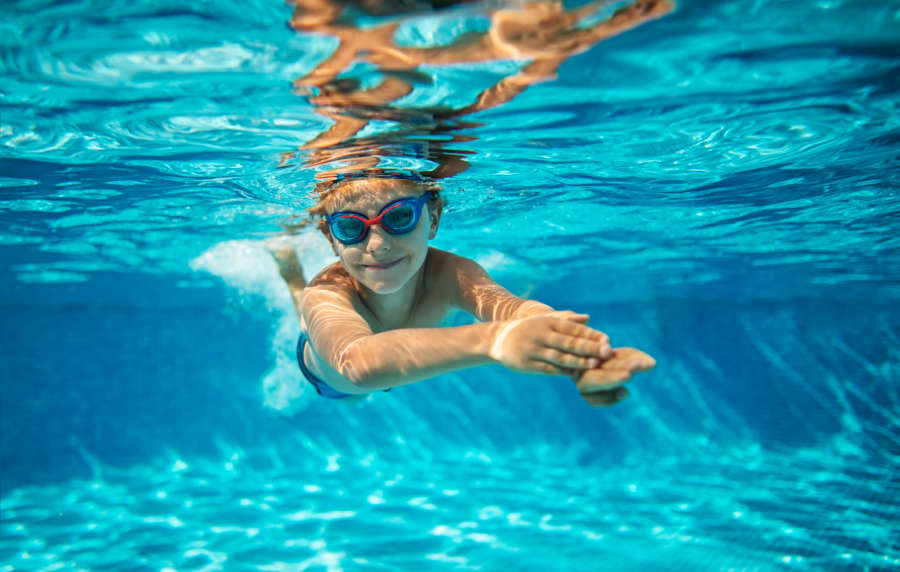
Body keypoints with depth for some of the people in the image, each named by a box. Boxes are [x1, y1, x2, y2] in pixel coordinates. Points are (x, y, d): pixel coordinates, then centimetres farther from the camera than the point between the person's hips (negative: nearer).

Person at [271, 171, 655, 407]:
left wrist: (578, 358, -89)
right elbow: (356, 361, -73)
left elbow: (504, 303, -65)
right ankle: (290, 267, 51)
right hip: (329, 383, -1)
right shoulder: (325, 295, -49)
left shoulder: (448, 274, -42)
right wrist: (493, 340, -90)